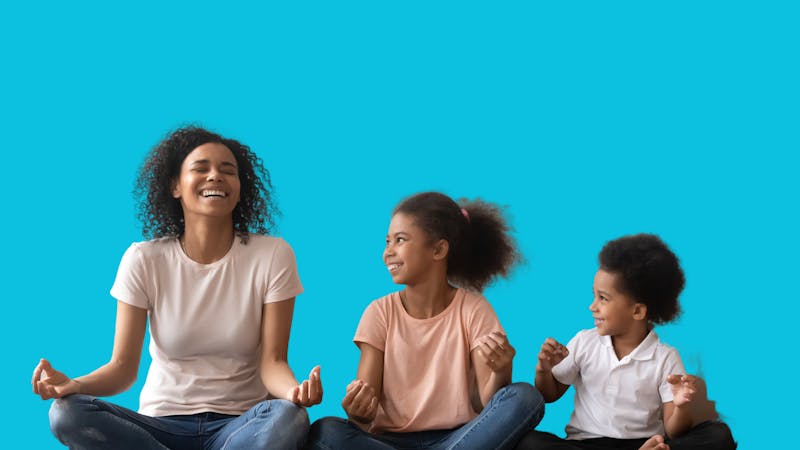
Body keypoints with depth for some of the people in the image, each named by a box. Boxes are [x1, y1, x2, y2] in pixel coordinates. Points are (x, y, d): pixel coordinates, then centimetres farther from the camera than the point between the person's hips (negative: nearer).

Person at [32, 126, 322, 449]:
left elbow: (272, 362, -6)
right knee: (67, 414, -27)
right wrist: (71, 385, -26)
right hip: (161, 423, 1)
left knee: (288, 417, -36)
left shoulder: (272, 256, -3)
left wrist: (294, 390, -31)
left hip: (243, 423, -1)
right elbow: (123, 366, -4)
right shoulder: (143, 260, -1)